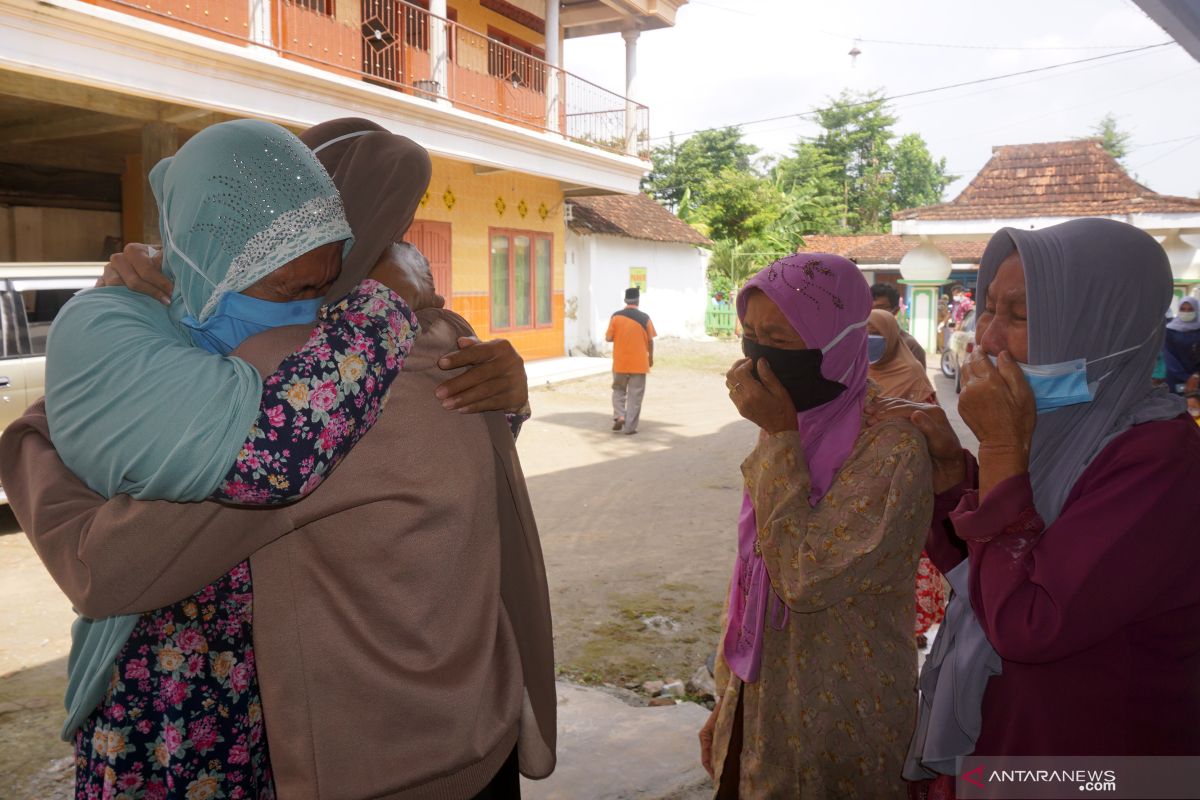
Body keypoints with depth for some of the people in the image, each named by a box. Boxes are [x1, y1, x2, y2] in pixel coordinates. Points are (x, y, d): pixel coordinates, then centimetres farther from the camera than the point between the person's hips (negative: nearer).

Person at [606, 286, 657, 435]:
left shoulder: (616, 316, -5)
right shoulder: (644, 318, -7)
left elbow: (608, 338, -4)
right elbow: (650, 340, -3)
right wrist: (651, 356, 13)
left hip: (620, 362, 1)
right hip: (639, 363, -1)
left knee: (619, 390, 20)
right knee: (635, 395, 5)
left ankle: (619, 416, 2)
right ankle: (629, 427, 5)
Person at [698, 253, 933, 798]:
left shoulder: (891, 452, -21)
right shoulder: (790, 436, 1)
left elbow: (803, 579, -30)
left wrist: (779, 436, -25)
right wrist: (724, 703, 14)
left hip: (840, 733, -6)